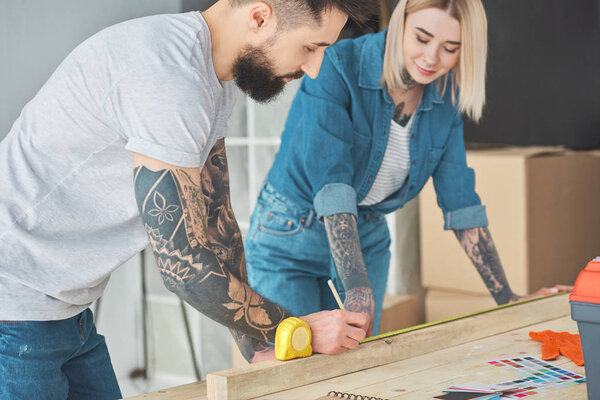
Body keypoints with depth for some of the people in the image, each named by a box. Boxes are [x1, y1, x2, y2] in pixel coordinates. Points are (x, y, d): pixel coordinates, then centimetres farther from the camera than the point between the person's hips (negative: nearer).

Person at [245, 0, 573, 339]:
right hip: (290, 235, -5)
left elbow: (460, 200, 0)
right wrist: (356, 287, -42)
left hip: (367, 238, 5)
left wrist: (508, 299, -2)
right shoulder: (338, 68, -23)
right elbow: (330, 177, -33)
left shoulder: (445, 97, -5)